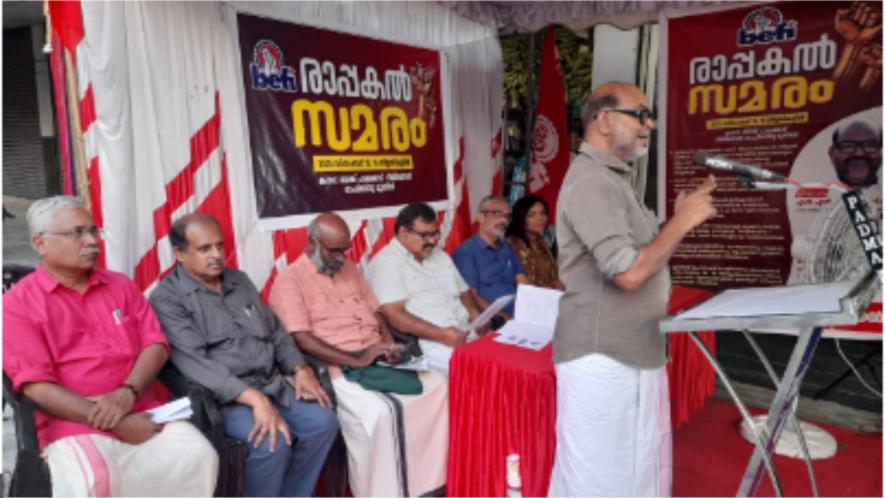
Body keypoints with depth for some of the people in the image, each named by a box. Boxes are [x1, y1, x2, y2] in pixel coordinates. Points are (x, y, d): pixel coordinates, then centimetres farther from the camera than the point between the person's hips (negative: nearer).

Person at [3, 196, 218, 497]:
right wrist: (115, 424, -15)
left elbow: (156, 344, 8)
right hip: (74, 425, -3)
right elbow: (36, 387, -8)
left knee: (199, 456, -21)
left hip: (144, 413, 4)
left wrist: (128, 393, -13)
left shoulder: (120, 285, 15)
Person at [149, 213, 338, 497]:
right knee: (272, 441, -29)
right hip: (222, 398, -6)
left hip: (273, 385, 6)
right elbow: (195, 363, -18)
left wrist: (300, 370, 0)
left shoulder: (239, 280, 16)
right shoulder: (167, 298, -6)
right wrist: (254, 398, -28)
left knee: (323, 422, -13)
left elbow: (276, 332, 18)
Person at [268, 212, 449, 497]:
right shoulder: (290, 281, -6)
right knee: (378, 412, -32)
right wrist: (356, 361, -21)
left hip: (378, 359, 7)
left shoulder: (349, 269, 17)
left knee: (437, 386, -9)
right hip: (335, 368, -7)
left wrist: (389, 345, -2)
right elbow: (302, 340, -16)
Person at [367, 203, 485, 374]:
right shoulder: (386, 262, -5)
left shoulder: (440, 256, 20)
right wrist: (442, 335, -21)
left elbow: (464, 294, 23)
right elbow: (395, 316, -14)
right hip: (427, 344, -8)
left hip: (467, 335, 8)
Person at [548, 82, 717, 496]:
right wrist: (683, 222, -15)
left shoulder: (614, 177, 15)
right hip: (602, 357, -10)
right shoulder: (591, 181, -18)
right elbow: (629, 272, -26)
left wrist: (680, 217, 7)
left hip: (633, 351, 10)